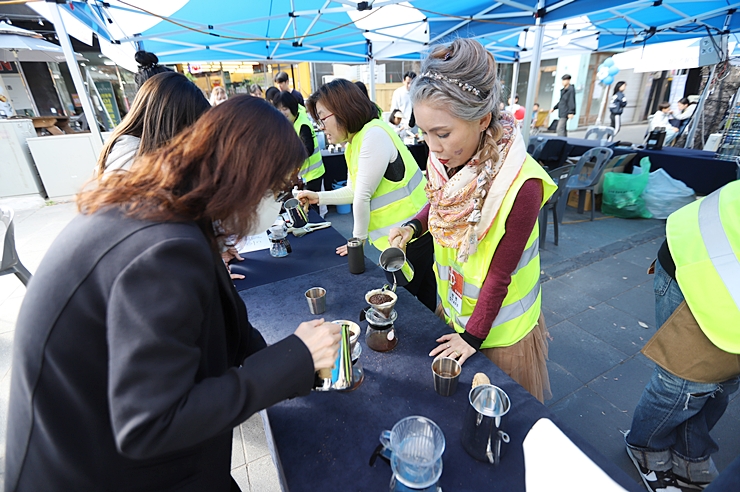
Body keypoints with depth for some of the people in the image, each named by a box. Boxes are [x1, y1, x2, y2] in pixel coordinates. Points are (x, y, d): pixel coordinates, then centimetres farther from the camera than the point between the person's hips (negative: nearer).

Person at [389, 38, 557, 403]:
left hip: (497, 322, -5)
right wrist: (414, 227, -14)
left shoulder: (520, 184, -32)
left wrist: (473, 337, -15)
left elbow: (500, 274, -24)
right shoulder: (443, 160, -14)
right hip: (452, 303, 6)